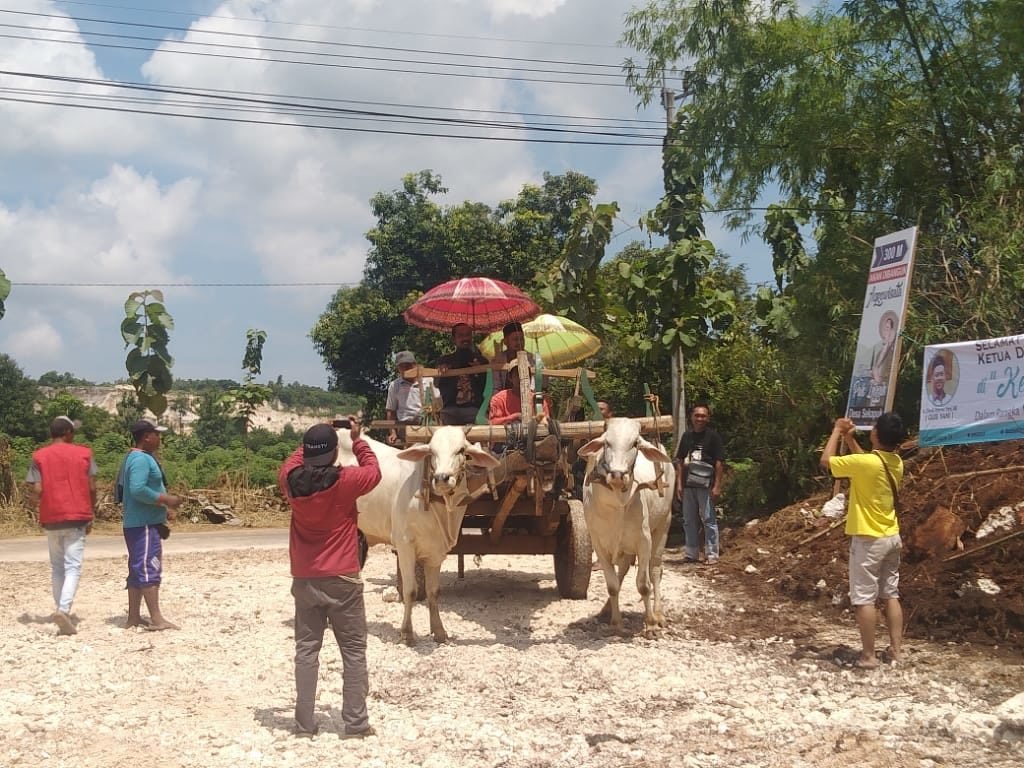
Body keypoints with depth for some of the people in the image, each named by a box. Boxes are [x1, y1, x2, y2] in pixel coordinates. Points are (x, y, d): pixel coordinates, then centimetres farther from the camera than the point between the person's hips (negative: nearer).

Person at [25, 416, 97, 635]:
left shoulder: (39, 457, 1)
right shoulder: (84, 453, 1)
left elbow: (36, 491, -6)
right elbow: (92, 487, 0)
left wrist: (34, 499, 17)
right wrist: (91, 515, 12)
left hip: (51, 518, 2)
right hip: (77, 517, -2)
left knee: (57, 568, 15)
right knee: (73, 567, -5)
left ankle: (61, 610, 17)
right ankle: (63, 609, -24)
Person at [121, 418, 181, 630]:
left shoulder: (133, 458, 19)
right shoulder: (142, 459, -15)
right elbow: (138, 490, -27)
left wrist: (163, 509, 19)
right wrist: (166, 500, -20)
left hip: (138, 523, 11)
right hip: (145, 525, -11)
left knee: (137, 570, 12)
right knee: (150, 569, -11)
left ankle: (133, 617, 15)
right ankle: (156, 619, -13)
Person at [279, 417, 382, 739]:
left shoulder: (292, 481, -4)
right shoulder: (346, 481, -13)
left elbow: (291, 464, 21)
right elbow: (374, 470, 8)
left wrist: (311, 442, 26)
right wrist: (357, 439, 18)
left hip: (304, 580, 3)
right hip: (342, 579, -3)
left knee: (306, 649, 9)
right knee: (354, 651, 6)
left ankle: (304, 723, 10)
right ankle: (355, 723, 7)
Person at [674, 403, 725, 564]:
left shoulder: (713, 436, -3)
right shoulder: (687, 436, 10)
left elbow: (719, 463, -6)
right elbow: (680, 461, 12)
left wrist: (717, 486, -12)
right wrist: (679, 483, 5)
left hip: (706, 485, -5)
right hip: (688, 484, 5)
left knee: (709, 519, -2)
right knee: (689, 521, 10)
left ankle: (711, 554, 2)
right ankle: (692, 553, 18)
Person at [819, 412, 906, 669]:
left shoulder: (867, 463, -22)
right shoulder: (896, 463, 2)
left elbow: (826, 460, -12)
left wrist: (837, 432, 0)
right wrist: (850, 439, 16)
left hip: (868, 540, -7)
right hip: (892, 537, 8)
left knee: (864, 599, -2)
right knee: (891, 595, 14)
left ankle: (868, 656, 0)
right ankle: (896, 649, 16)